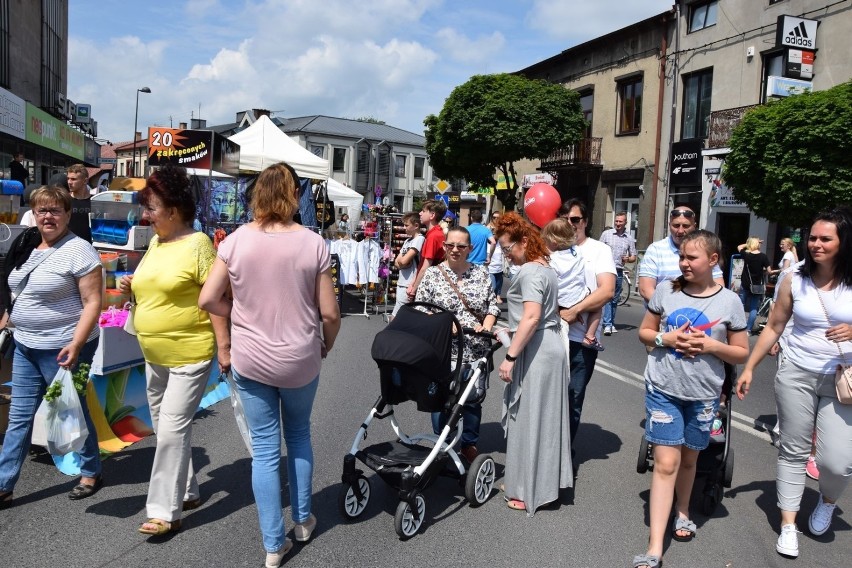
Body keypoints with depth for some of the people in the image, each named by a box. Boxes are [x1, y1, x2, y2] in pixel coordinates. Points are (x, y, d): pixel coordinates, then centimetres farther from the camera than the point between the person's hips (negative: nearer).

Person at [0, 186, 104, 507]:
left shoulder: (78, 251, -14)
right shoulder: (26, 247, 9)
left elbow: (93, 302, -18)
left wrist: (75, 344, -25)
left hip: (61, 347, -7)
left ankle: (91, 473, 26)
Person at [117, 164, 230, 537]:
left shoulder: (197, 245, -14)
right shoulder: (155, 242, 10)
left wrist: (224, 346, -20)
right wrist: (132, 287, 2)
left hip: (190, 355, -9)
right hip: (155, 356, 9)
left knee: (172, 430, -5)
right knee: (166, 428, 17)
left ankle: (165, 511, 6)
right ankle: (187, 492, 33)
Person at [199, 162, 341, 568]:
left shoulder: (237, 240, -8)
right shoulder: (313, 244, -11)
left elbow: (207, 300, -6)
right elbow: (329, 313, -9)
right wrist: (327, 346, 10)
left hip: (250, 361, 0)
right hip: (300, 361, 0)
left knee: (264, 449, 11)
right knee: (299, 435, 24)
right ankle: (303, 520, 36)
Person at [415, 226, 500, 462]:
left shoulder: (481, 274, 6)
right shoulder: (432, 275, -1)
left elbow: (492, 305, 8)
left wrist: (487, 326, -8)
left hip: (475, 350, 2)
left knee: (473, 398, 13)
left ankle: (469, 444, 32)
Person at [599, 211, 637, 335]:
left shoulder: (630, 238, 7)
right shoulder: (606, 234, 1)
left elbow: (633, 257, 12)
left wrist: (628, 259, -10)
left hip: (619, 272, 3)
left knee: (615, 299, 10)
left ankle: (611, 323, 20)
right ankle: (607, 324, -15)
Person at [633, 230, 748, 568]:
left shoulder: (729, 301, -5)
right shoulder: (666, 290, -4)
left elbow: (741, 353, 2)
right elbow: (644, 332, 6)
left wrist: (711, 345, -17)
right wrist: (666, 339, -14)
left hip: (703, 394, 1)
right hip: (663, 389, -1)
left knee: (688, 458, 18)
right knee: (665, 463, -5)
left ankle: (682, 513, 46)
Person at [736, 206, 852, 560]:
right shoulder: (795, 281, 0)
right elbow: (773, 327, 7)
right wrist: (749, 367, 7)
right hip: (796, 374, 1)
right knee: (793, 451, 8)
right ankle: (788, 525, 20)